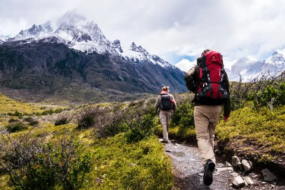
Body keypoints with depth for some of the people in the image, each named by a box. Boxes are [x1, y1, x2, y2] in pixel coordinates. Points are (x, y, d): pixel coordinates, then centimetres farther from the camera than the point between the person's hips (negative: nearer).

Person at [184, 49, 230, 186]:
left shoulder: (198, 67, 8)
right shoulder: (222, 70, 16)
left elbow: (188, 77, -11)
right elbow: (227, 91, 13)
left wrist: (194, 90, 8)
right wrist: (227, 112, 18)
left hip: (201, 106, -3)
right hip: (216, 107, 4)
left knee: (202, 136, -6)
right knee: (210, 135, 20)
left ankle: (208, 161, -31)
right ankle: (209, 160, 24)